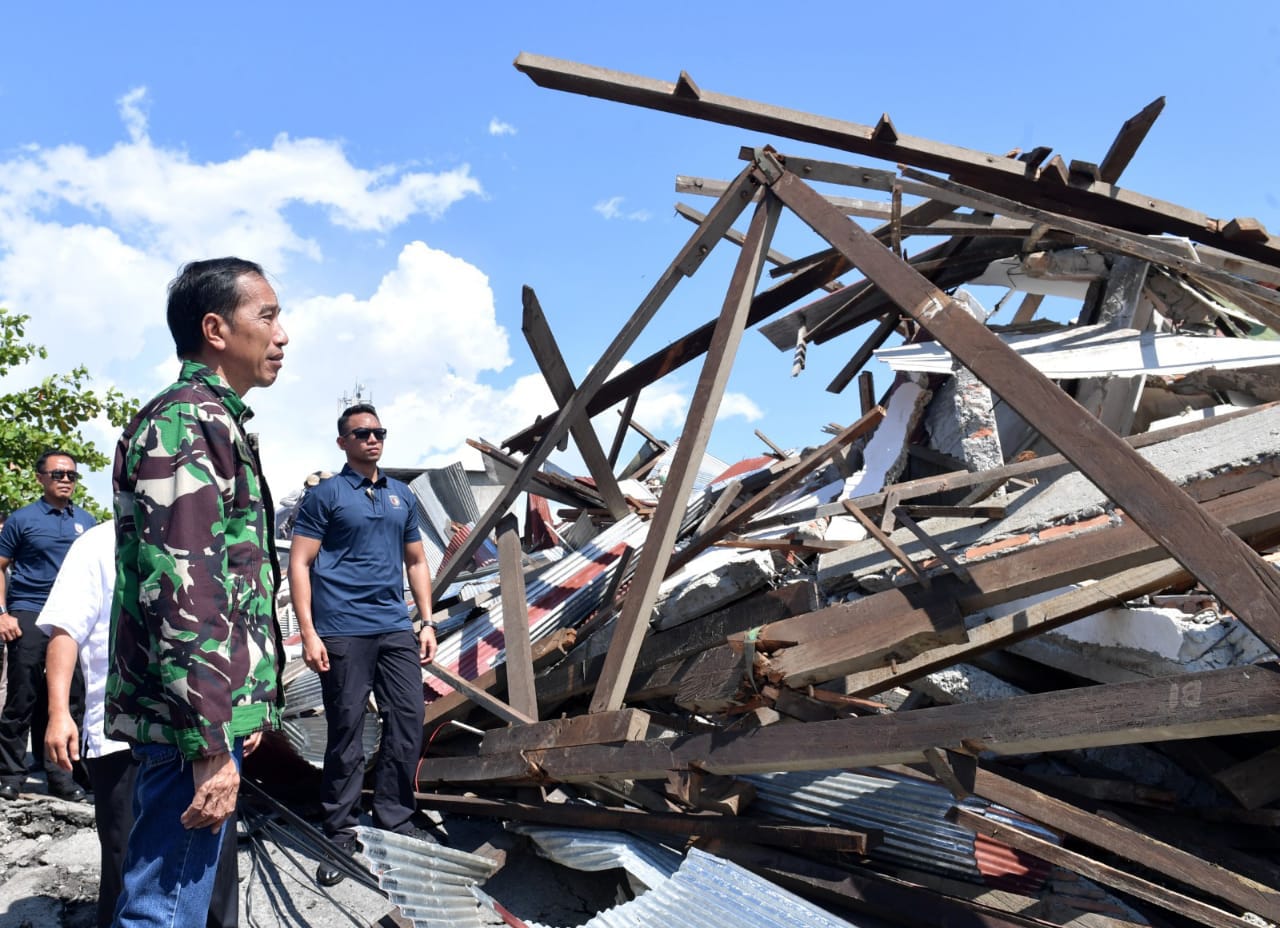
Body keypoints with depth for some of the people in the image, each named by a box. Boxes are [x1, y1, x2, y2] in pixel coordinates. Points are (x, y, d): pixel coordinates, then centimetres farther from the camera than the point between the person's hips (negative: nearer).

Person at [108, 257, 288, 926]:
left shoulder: (213, 422, 18)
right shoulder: (187, 422, -15)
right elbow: (178, 593, -23)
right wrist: (209, 745, -23)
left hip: (212, 707, 10)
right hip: (190, 718, -10)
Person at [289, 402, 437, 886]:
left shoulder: (402, 496, 15)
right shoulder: (324, 494, 0)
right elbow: (299, 565, -4)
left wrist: (427, 621, 11)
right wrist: (308, 633, -12)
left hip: (396, 629, 5)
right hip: (343, 632, -5)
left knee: (408, 725, 4)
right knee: (346, 732, 1)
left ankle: (395, 824, 18)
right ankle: (340, 833, 14)